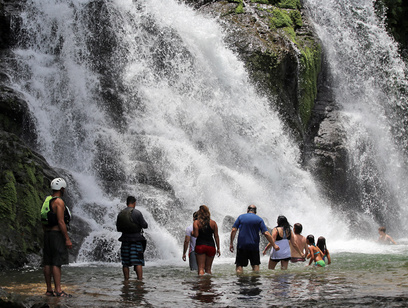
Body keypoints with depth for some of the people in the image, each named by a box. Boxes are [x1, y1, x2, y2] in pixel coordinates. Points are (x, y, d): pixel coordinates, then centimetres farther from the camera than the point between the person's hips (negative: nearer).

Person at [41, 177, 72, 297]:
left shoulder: (47, 201, 14)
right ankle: (58, 290, -12)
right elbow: (61, 222, -19)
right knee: (57, 263, -10)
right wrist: (67, 239, -17)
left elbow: (43, 221, 16)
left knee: (48, 263, 7)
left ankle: (49, 290, 11)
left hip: (47, 234, 9)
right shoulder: (59, 202, -13)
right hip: (57, 234, -9)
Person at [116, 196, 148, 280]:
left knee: (125, 263, 9)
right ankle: (140, 280, -11)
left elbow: (118, 228, 11)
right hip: (136, 240, -4)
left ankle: (126, 281, 10)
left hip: (125, 240, 4)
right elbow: (145, 225, -4)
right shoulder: (137, 213, -8)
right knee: (138, 262, -4)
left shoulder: (120, 214, 4)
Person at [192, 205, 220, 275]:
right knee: (208, 268, 12)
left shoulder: (196, 222, -2)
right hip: (211, 246, 2)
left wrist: (192, 233, 11)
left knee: (201, 268, -4)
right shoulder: (213, 223, 5)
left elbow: (196, 235, -12)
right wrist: (218, 249, 10)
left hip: (200, 246, -2)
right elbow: (216, 236, 5)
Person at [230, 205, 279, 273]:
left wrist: (231, 243, 4)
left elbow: (233, 230, 0)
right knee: (255, 265, 10)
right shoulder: (259, 219, 5)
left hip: (242, 245, 0)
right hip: (254, 246, 0)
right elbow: (266, 233, -3)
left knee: (239, 266, 0)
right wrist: (274, 245, 1)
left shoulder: (241, 217, 7)